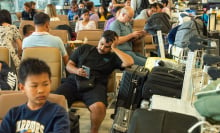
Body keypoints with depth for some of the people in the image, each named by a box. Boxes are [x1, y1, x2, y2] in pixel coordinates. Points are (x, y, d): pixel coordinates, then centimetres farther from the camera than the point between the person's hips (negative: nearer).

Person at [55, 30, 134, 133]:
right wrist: (76, 71, -2)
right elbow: (69, 65, 20)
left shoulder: (113, 57, 17)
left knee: (99, 106, -35)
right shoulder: (84, 48, 22)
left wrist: (114, 49, 5)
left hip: (95, 85, -1)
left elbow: (129, 62, -2)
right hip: (73, 82, 2)